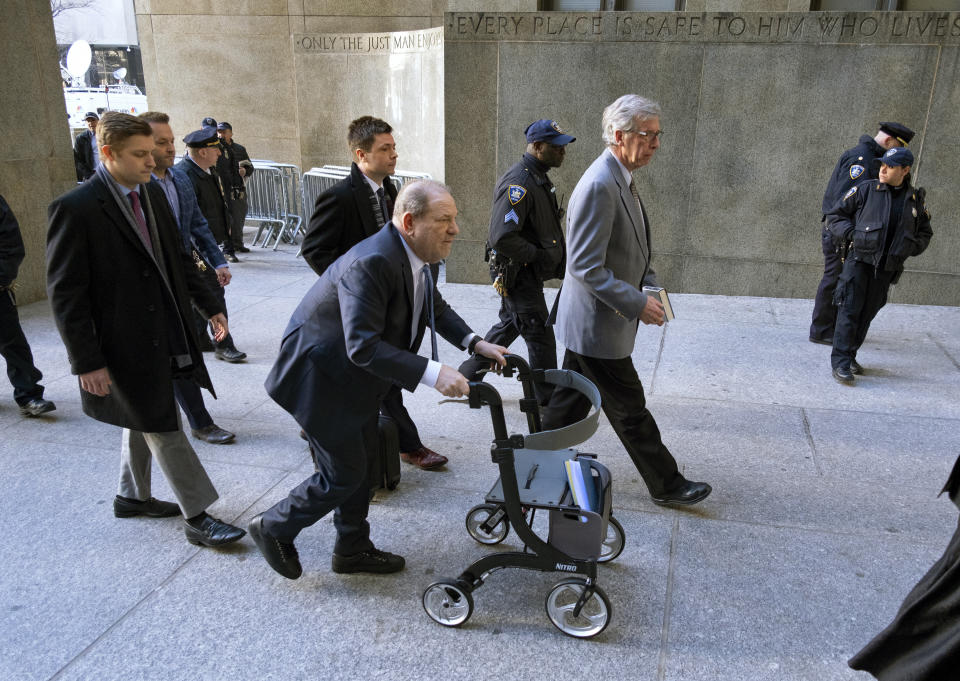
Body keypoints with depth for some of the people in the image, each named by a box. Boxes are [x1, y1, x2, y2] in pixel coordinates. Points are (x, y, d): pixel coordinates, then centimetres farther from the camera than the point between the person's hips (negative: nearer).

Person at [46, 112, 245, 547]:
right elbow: (65, 294, -17)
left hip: (165, 334, 8)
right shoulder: (75, 209, -18)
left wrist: (209, 305, 11)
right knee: (164, 428, 0)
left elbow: (177, 258, 14)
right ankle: (197, 518, 12)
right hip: (124, 344, -7)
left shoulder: (151, 193, 4)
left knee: (144, 419, 21)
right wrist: (87, 362, -18)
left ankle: (133, 496, 41)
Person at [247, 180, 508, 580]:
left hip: (355, 374, 9)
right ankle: (273, 528, 23)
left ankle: (353, 550, 36)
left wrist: (474, 343, 0)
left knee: (362, 459, 18)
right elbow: (363, 346, -37)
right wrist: (432, 373, -41)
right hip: (319, 376, -9)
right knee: (344, 474, -1)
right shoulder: (371, 263, -33)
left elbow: (435, 308, 14)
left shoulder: (421, 257, -3)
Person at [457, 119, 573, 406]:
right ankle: (549, 399, 13)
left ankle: (467, 376, 32)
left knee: (508, 326, 20)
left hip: (526, 272, 10)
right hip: (517, 272, -10)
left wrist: (558, 260, 14)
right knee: (540, 336, -1)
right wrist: (540, 256, -20)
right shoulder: (518, 183, -22)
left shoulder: (538, 178, 12)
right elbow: (502, 238, -29)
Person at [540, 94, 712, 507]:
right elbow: (585, 268, -26)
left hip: (586, 323, 10)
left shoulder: (620, 179, 11)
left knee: (570, 401, 19)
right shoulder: (599, 186, -23)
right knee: (630, 410, 5)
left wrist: (649, 284, 10)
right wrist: (636, 304, -23)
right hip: (596, 324, -10)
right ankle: (666, 484, 19)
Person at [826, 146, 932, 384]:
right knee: (849, 311, -10)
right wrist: (851, 234, -12)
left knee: (867, 314, 9)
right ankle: (841, 363, -10)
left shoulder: (914, 199, 7)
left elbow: (925, 233, 20)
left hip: (886, 268, 3)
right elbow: (835, 215, 3)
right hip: (859, 260, -3)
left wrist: (910, 248, 1)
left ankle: (850, 356, 22)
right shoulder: (865, 190, -2)